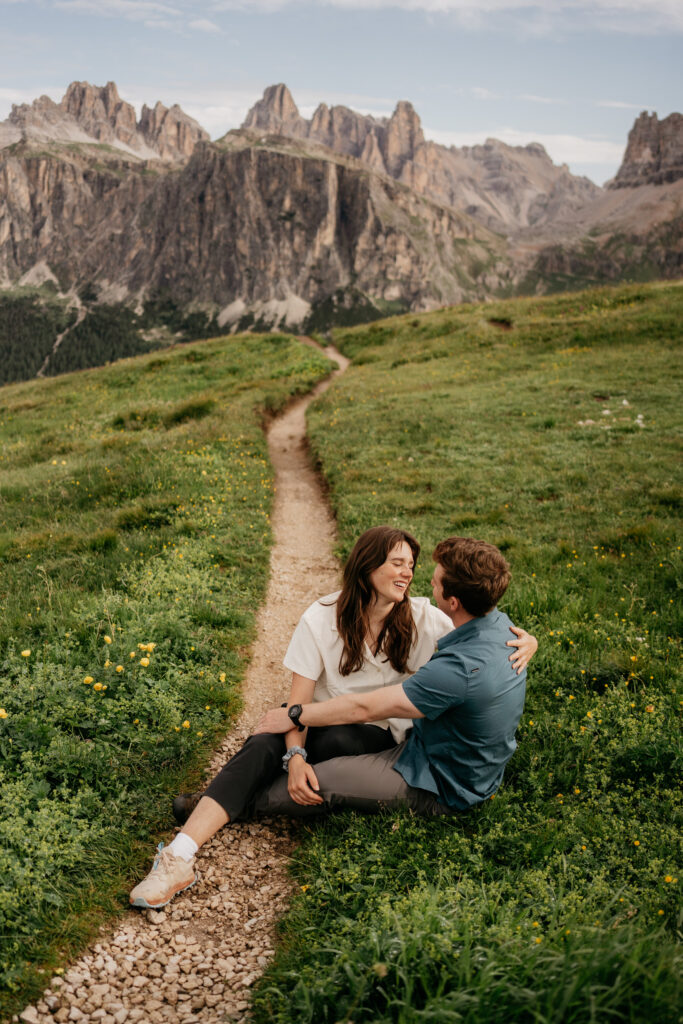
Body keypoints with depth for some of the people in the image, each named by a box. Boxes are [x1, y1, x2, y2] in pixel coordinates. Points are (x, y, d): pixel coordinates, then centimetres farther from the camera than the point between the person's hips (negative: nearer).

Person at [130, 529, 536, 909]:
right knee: (263, 746, -31)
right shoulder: (322, 618, -9)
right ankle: (179, 860, -39)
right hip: (321, 725, 0)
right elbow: (300, 699, -13)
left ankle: (237, 800, -15)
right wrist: (295, 756, -31)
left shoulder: (424, 620, -5)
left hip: (383, 737, 0)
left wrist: (524, 640, -24)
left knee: (333, 739, -35)